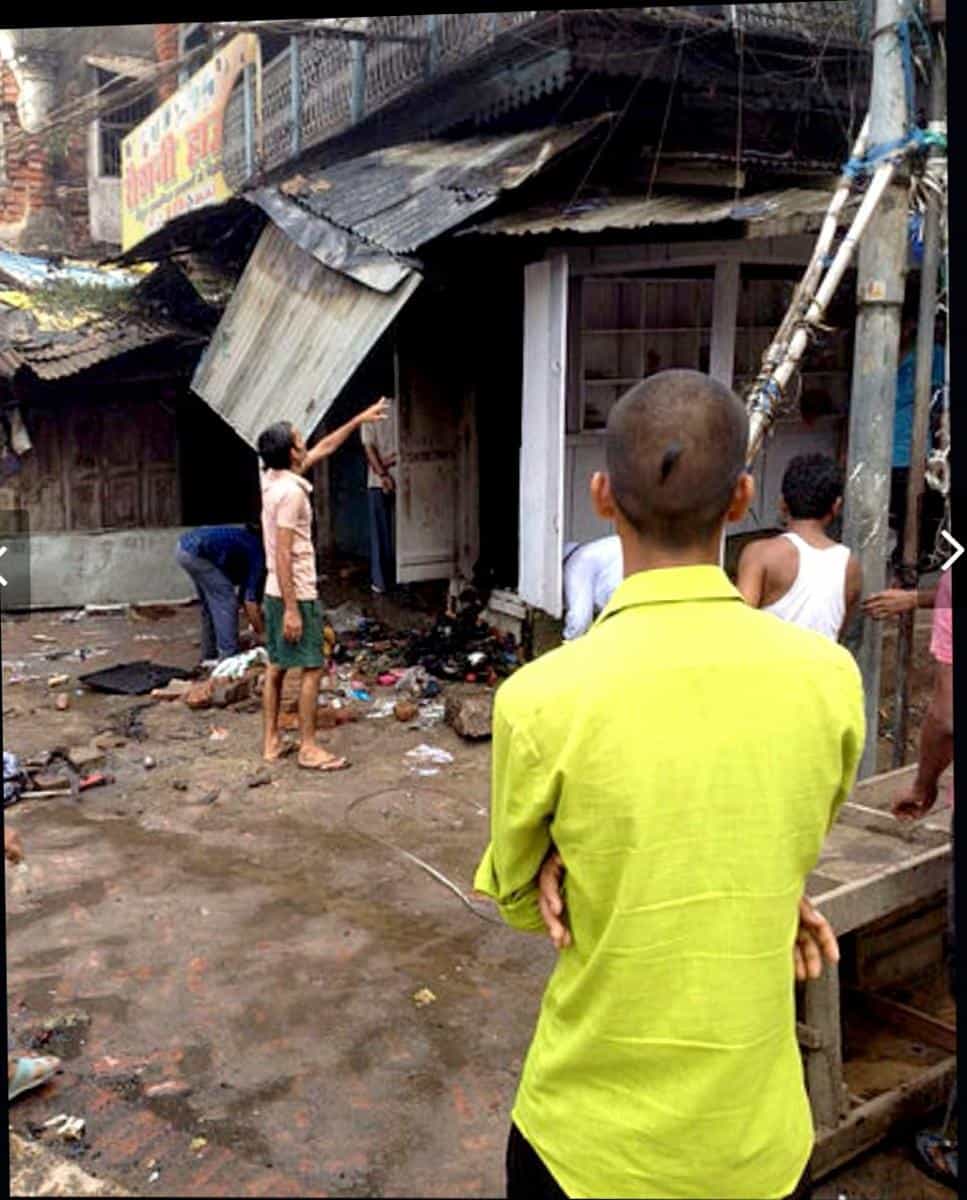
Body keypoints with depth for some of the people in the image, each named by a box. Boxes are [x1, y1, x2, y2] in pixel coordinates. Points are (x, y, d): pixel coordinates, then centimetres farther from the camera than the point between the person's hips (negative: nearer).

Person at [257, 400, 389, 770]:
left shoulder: (275, 478, 8)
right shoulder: (291, 491, -20)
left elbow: (324, 448, 22)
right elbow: (283, 553, -23)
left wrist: (359, 419, 27)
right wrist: (292, 609, -23)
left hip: (277, 592, 10)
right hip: (297, 594, -10)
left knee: (276, 667, 13)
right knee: (311, 669, -3)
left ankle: (272, 741, 20)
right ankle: (309, 748, 2)